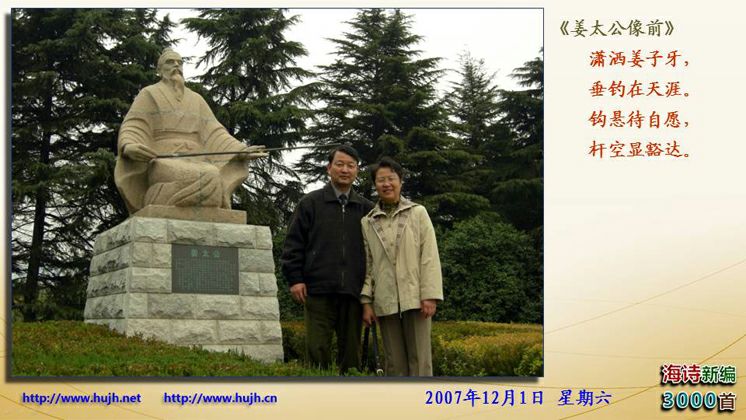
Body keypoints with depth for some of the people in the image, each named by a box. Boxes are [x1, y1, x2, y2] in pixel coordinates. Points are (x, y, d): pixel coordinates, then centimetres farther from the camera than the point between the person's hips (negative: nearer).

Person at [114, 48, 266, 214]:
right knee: (206, 181, -37)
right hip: (164, 165, -4)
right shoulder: (148, 95, 13)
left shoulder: (197, 100, 26)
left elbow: (214, 134, 16)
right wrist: (128, 148, -26)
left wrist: (241, 150, -3)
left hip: (195, 165, 4)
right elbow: (132, 130, 0)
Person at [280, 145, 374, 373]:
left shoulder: (366, 209, 13)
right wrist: (294, 279, -5)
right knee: (317, 348, -4)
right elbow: (293, 243, 3)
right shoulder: (310, 203, 6)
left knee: (351, 349, 6)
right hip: (318, 291, -2)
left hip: (353, 293, 2)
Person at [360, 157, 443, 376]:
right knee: (394, 362, 4)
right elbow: (367, 264, 9)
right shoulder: (368, 222, 11)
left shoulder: (418, 213, 6)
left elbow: (430, 256, -1)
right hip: (385, 302, 2)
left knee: (419, 358, -2)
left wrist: (430, 295, -9)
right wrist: (366, 302, 2)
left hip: (414, 298, -2)